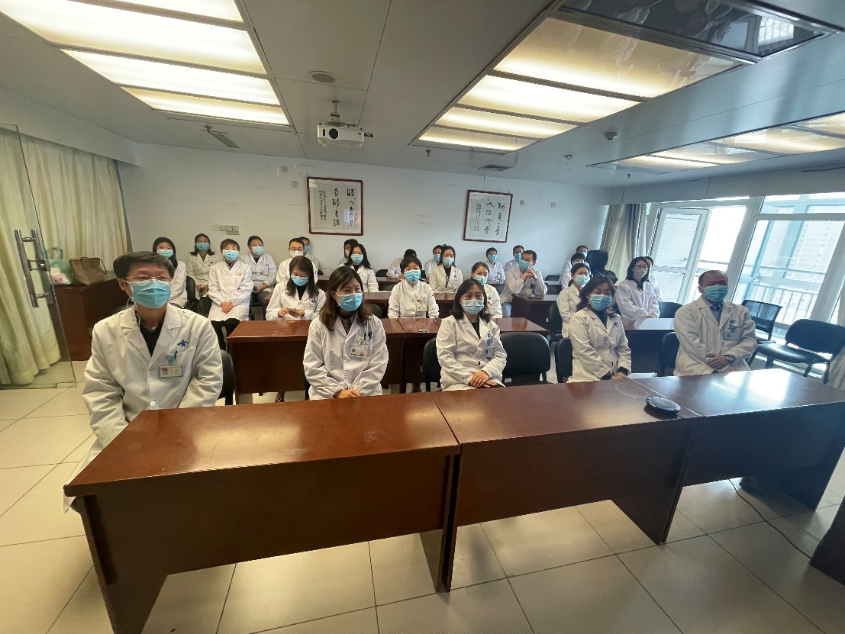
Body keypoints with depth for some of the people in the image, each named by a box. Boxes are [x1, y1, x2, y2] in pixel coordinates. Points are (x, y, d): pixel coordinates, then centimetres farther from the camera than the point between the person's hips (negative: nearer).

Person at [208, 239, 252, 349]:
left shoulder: (245, 267, 8)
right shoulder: (215, 268, 14)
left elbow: (245, 289, -2)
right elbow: (213, 289, 6)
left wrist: (232, 303, -13)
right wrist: (222, 303, -11)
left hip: (239, 303, -2)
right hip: (219, 304, 2)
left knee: (232, 322, -31)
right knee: (214, 323, -25)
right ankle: (220, 350, -2)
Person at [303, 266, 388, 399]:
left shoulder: (374, 324, 2)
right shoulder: (318, 325, 2)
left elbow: (378, 365, -2)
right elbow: (312, 368, -1)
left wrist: (358, 392, -10)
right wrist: (338, 391, -9)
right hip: (327, 394, 0)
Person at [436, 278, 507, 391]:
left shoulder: (491, 325, 14)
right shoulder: (449, 323, 1)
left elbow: (500, 355, 8)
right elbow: (445, 356, -8)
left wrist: (486, 372, -12)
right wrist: (469, 377, -17)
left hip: (488, 379, 4)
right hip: (458, 381, -3)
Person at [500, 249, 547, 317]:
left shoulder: (537, 273, 0)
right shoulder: (512, 272, -13)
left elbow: (542, 294, -10)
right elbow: (515, 291, -30)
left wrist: (535, 278, -21)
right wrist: (524, 275, -23)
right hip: (509, 301, -4)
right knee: (508, 318, -29)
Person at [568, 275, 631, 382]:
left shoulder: (616, 319, 16)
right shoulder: (578, 319, -4)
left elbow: (623, 348, 13)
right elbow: (585, 352, -12)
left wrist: (622, 372, -4)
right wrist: (608, 376, -13)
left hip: (615, 375, 5)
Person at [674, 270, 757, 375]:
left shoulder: (741, 311, 16)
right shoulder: (686, 312, 0)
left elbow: (750, 340, 10)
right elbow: (692, 343, -10)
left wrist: (728, 357, -11)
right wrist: (724, 368, -16)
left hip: (733, 366, 4)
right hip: (697, 365, -4)